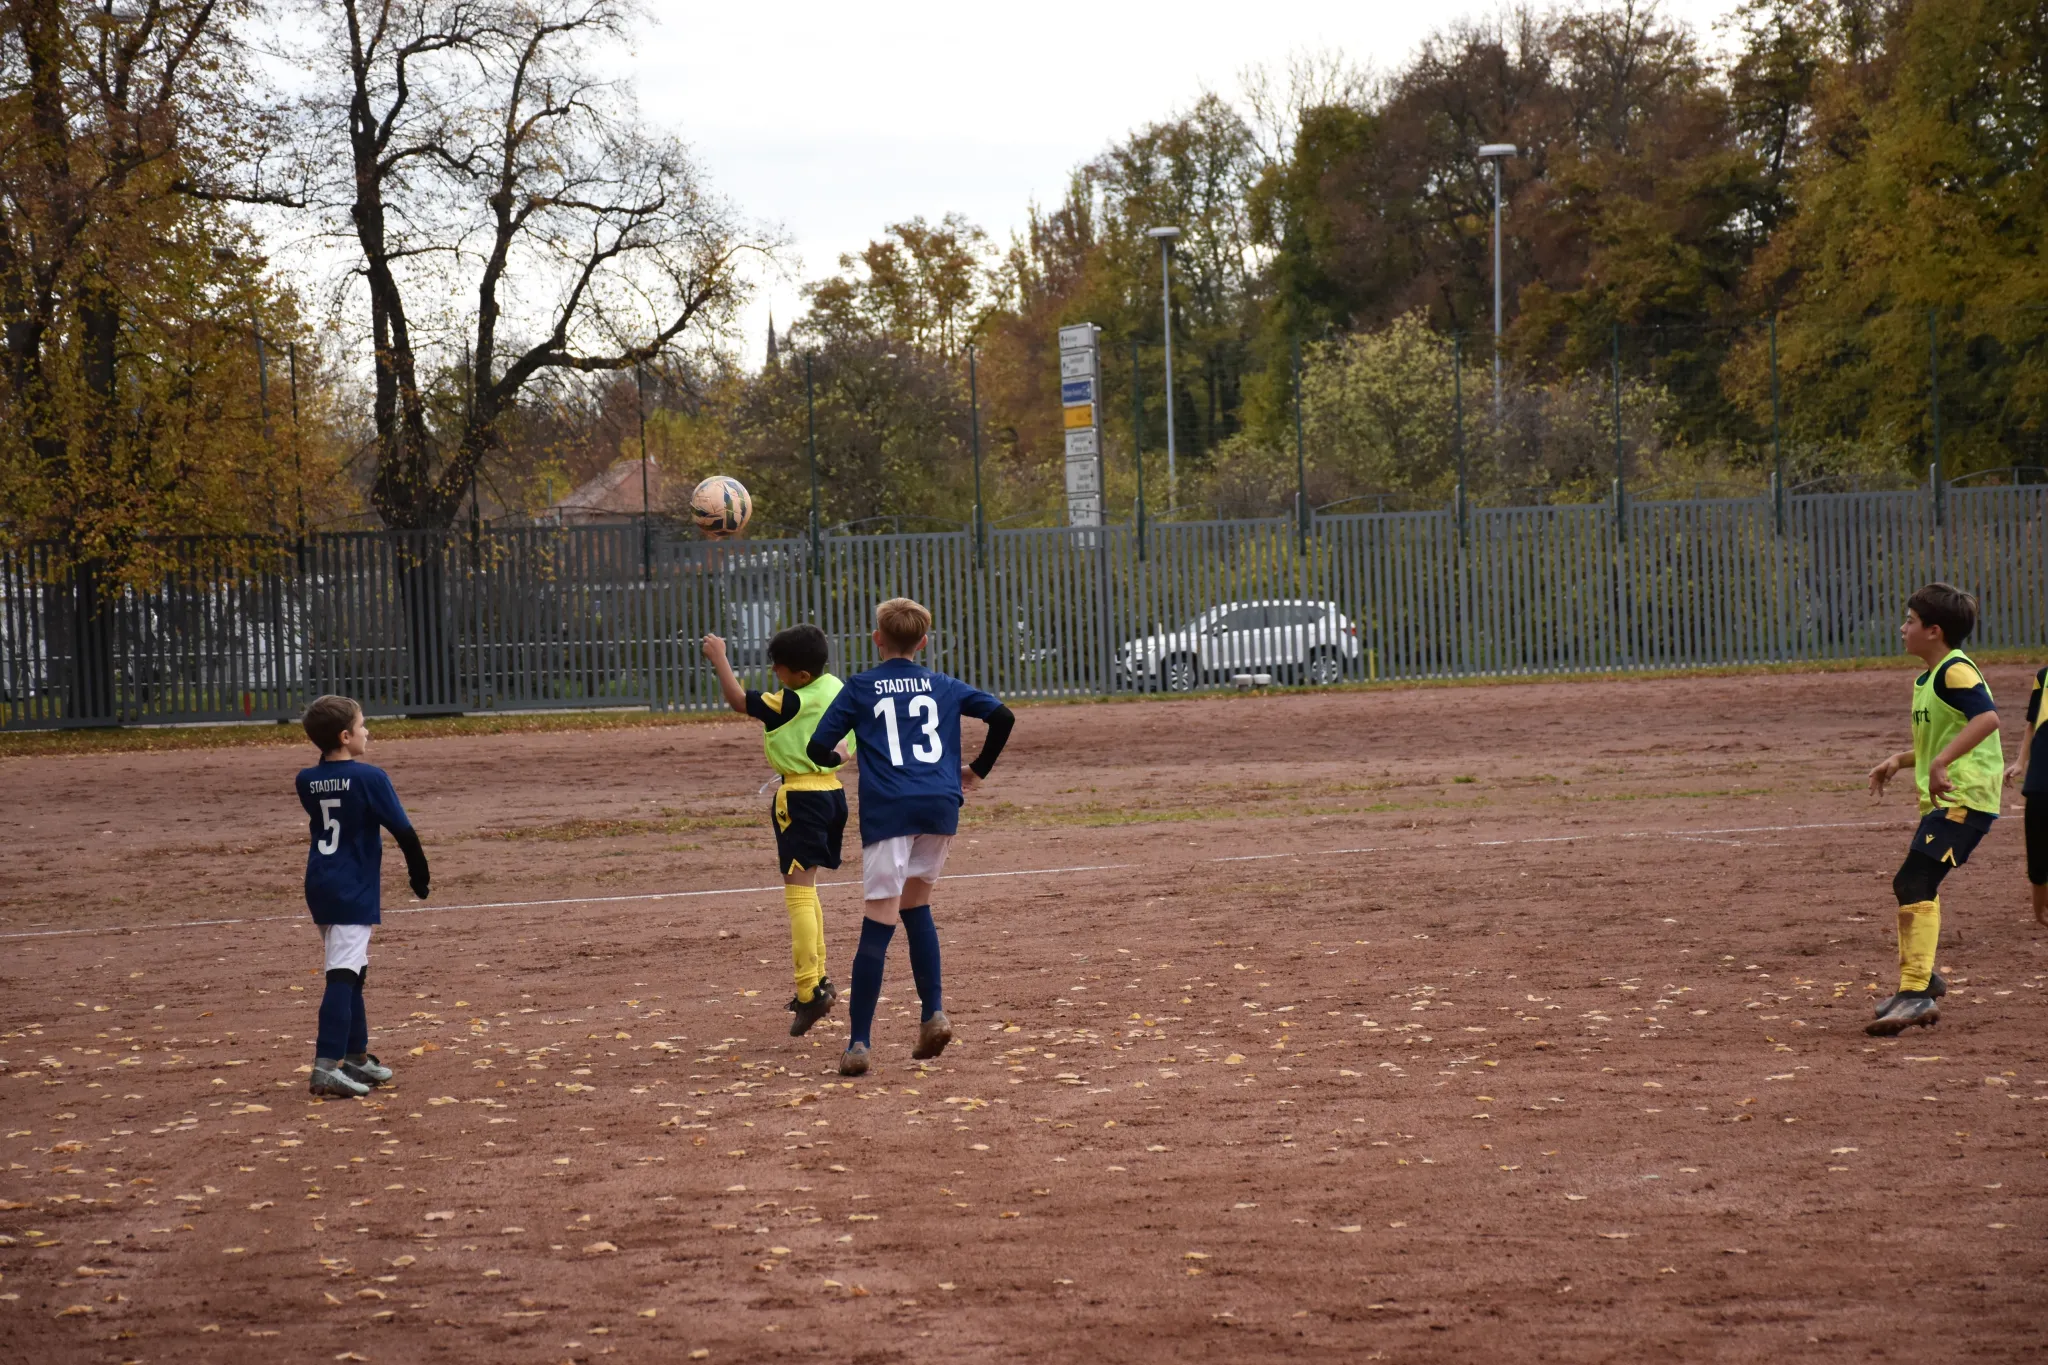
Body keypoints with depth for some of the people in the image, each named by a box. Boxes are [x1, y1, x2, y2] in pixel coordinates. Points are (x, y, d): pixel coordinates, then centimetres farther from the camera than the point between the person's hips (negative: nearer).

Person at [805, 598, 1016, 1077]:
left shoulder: (859, 689, 8)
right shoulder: (943, 687, 16)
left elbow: (818, 749, 4)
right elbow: (1002, 717, 8)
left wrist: (837, 761, 28)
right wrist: (978, 769, 20)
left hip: (888, 811, -3)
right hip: (940, 807, 3)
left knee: (879, 922, -7)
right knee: (915, 903, 23)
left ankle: (859, 1042, -11)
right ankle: (934, 1014, 11)